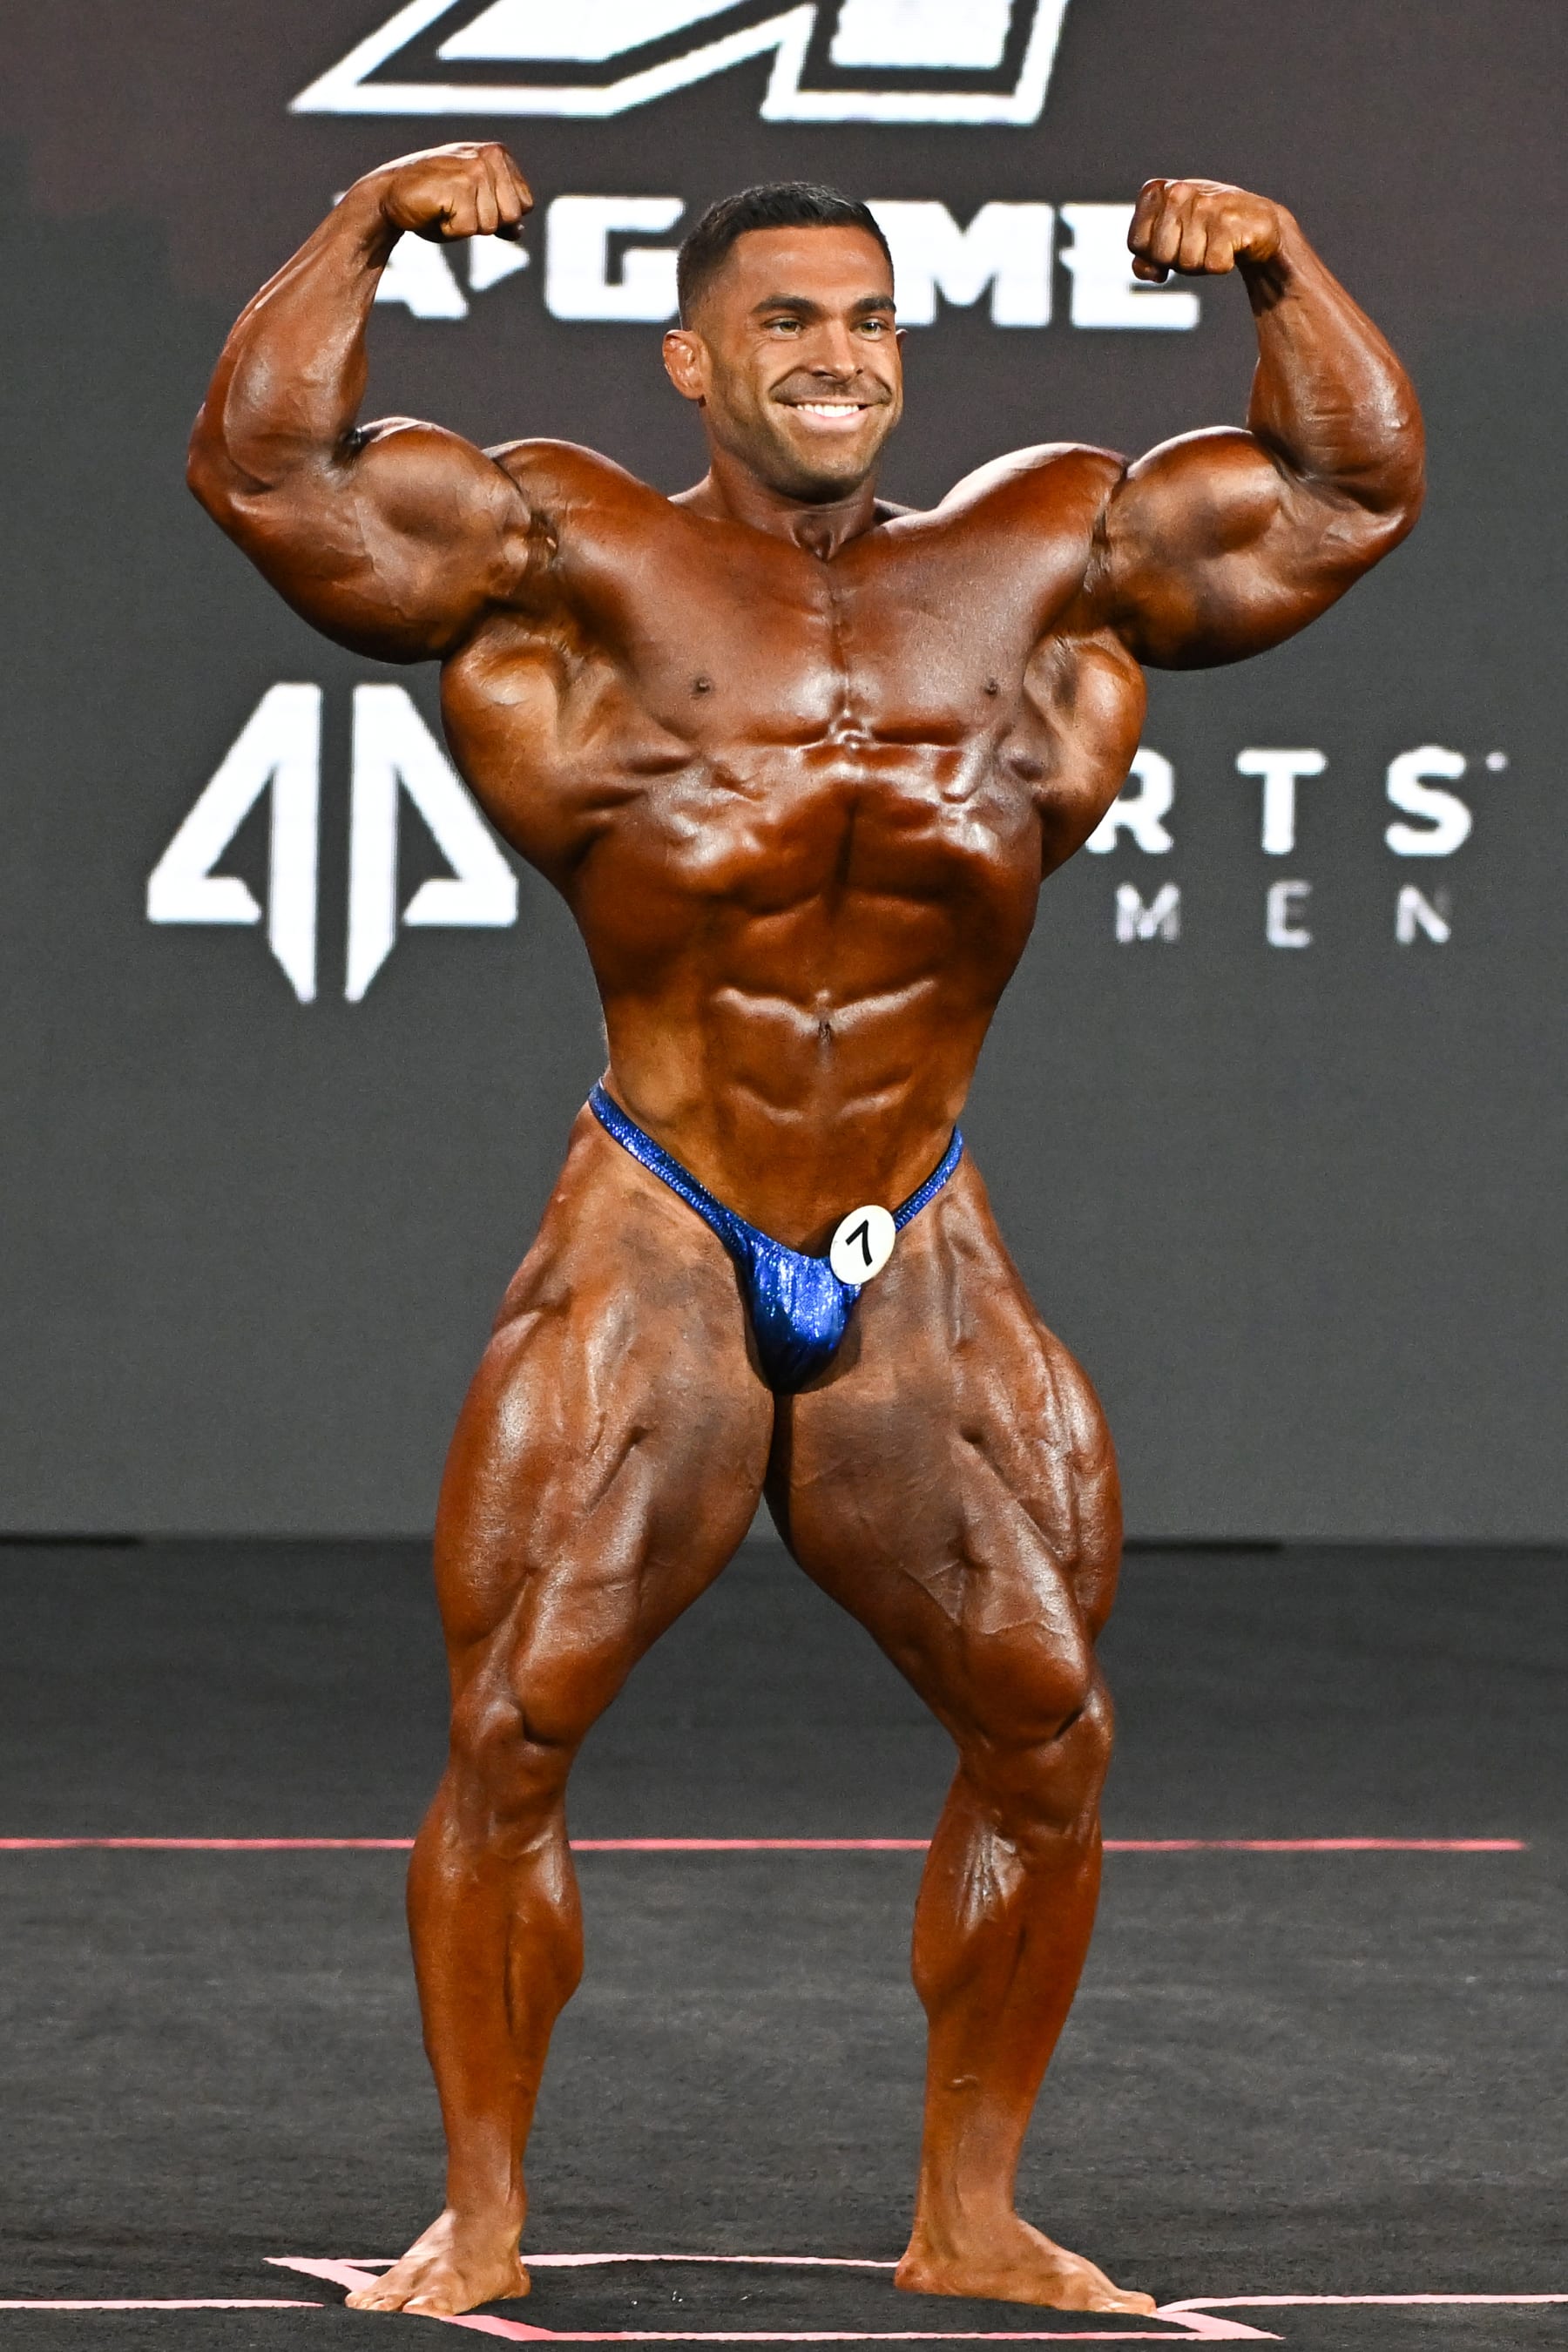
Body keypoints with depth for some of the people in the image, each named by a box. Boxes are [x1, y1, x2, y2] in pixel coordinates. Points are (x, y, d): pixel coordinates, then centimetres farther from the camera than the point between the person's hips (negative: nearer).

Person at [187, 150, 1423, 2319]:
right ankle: (479, 2219, 2)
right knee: (511, 1730, -9)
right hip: (655, 1257, -3)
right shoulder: (579, 557, -2)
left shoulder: (1042, 566, 7)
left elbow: (1354, 493, 13)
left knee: (1047, 1726, 1)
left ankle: (968, 2210, 14)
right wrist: (364, 236, -17)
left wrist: (1281, 269, -2)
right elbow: (264, 474, -8)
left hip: (923, 1275, 3)